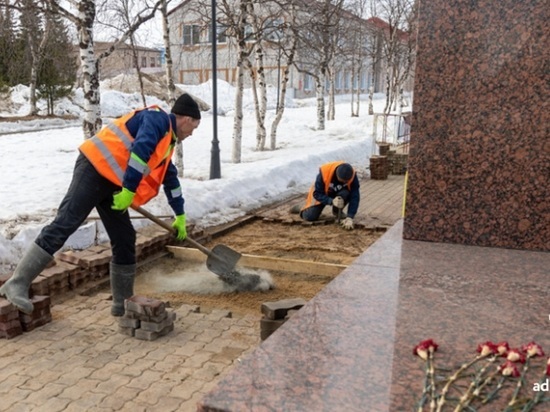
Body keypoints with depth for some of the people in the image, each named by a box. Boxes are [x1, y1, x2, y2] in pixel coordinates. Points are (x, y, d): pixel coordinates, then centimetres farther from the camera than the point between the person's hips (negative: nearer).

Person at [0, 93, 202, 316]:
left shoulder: (167, 139, 25)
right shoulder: (158, 119, -5)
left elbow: (170, 177, 34)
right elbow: (140, 150, -21)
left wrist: (180, 215, 39)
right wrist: (129, 190, -23)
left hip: (111, 182, 10)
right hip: (94, 169, -10)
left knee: (125, 240, 7)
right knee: (64, 224, -15)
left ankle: (122, 303, 15)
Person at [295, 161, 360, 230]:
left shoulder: (352, 175, -31)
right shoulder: (324, 172, -37)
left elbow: (355, 197, -30)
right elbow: (317, 194, -30)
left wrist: (349, 218, -40)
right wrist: (332, 201, -47)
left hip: (338, 192, 2)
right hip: (321, 193, -2)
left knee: (346, 194, -34)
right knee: (310, 217, -17)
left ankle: (337, 211, -2)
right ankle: (305, 209, 21)